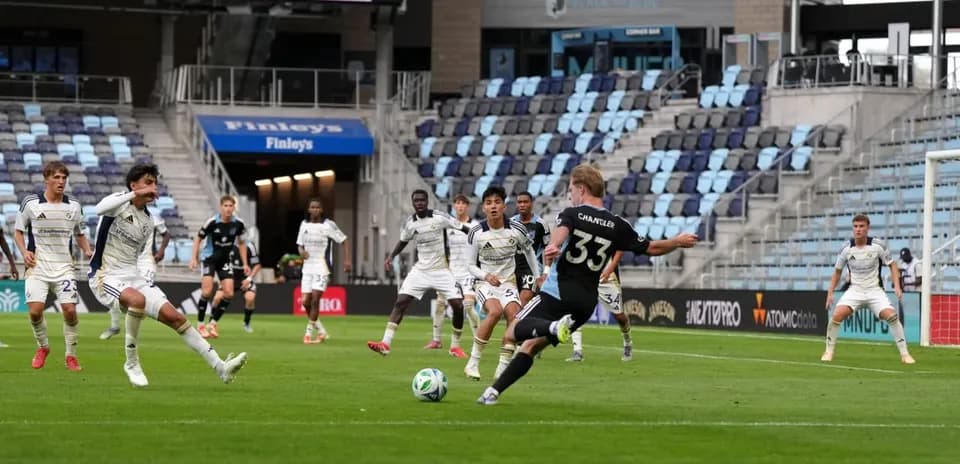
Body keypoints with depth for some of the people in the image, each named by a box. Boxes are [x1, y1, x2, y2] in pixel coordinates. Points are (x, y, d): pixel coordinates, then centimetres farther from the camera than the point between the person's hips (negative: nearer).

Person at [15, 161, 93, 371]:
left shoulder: (74, 206, 6)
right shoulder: (30, 203, -1)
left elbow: (79, 234, 20)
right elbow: (18, 231, 10)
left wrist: (87, 250, 1)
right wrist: (24, 252, -7)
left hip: (64, 266, 1)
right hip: (38, 266, -1)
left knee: (70, 310, -11)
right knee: (35, 310, -12)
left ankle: (71, 355, 6)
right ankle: (42, 347, 16)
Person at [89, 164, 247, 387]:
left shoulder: (147, 222, 15)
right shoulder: (119, 203, -7)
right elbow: (101, 208, -33)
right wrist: (136, 194, -32)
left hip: (133, 277, 7)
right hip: (106, 276, -7)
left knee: (174, 316, -3)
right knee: (138, 300, -37)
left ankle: (220, 367, -3)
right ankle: (131, 363, -20)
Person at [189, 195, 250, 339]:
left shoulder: (239, 224, -9)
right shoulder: (212, 222, -18)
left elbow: (241, 243, 8)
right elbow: (198, 238, -4)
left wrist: (245, 264, 6)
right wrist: (194, 258, -9)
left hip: (225, 260, 4)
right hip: (210, 258, -4)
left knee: (229, 294, -5)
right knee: (207, 292, -15)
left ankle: (212, 323, 9)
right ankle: (200, 325, -1)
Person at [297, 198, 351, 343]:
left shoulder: (328, 225, -6)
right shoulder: (304, 224, 7)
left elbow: (344, 241, -1)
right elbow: (299, 244, 17)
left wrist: (347, 259, -11)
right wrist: (301, 251, -6)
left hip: (322, 267, -5)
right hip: (308, 267, 5)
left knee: (315, 299, -14)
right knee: (305, 301, -1)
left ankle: (309, 332, -4)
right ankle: (321, 331, 15)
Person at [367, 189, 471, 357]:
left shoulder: (440, 217, -12)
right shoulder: (409, 223, -1)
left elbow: (463, 229, -5)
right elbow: (403, 241, 17)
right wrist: (391, 256, 2)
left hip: (442, 270, -2)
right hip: (420, 270, 2)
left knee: (458, 305, -10)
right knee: (400, 302, -11)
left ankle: (455, 346, 10)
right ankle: (385, 344, -15)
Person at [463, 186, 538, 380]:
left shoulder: (516, 229, -7)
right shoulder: (477, 233, -10)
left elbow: (528, 249, 15)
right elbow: (471, 265, -1)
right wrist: (486, 276, -20)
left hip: (508, 282, 2)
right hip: (485, 283, -2)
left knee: (515, 316, -25)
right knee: (495, 311, -32)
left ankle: (503, 368, -15)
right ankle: (473, 362, -22)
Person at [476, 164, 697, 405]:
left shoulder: (571, 214, -3)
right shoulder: (617, 225, 9)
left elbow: (561, 230, -27)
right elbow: (651, 248, 13)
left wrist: (552, 246, -49)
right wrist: (678, 242, 31)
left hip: (558, 292, -5)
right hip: (587, 301, 5)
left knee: (513, 333, -8)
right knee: (531, 346, 14)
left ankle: (554, 326, -36)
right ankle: (494, 392, 8)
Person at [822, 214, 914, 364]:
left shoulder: (878, 246, -9)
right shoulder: (846, 249, -4)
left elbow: (892, 265, 2)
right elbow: (837, 271, 10)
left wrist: (897, 285, -11)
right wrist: (830, 292, 3)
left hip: (875, 290, -1)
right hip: (855, 290, 1)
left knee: (891, 316, -22)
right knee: (837, 315, -22)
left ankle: (904, 353, -9)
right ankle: (829, 351, -3)